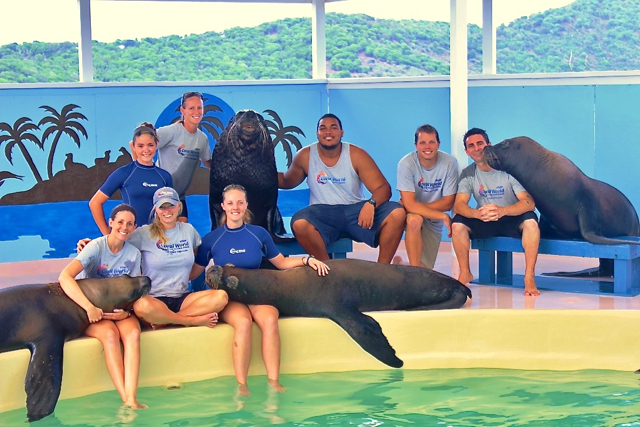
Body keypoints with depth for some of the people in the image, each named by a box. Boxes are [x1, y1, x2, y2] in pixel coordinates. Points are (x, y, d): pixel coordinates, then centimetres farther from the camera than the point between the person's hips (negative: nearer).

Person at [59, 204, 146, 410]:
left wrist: (127, 311, -19)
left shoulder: (133, 254, 3)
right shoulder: (96, 247, -11)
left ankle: (131, 399, -42)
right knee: (110, 334, -35)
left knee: (133, 333, -30)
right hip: (93, 315, -3)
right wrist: (90, 307, -34)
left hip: (120, 311, 3)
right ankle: (126, 399, -38)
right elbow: (65, 277, -26)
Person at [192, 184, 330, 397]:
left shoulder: (259, 234, 9)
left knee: (270, 319, -33)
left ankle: (274, 382, -35)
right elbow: (194, 271, 9)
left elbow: (281, 262, 16)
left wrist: (307, 260, 3)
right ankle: (241, 386, -35)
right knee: (243, 322, -36)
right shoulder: (212, 239, 5)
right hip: (227, 298, -2)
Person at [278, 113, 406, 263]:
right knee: (299, 224, -36)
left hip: (356, 209, 1)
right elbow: (286, 181, 19)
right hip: (323, 212, -1)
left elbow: (383, 187, -6)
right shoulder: (305, 156, 3)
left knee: (397, 213, -24)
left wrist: (371, 204, -29)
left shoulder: (356, 155, -1)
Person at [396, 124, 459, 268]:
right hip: (411, 215, -3)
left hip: (433, 221, 3)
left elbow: (448, 203, -12)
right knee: (415, 220, -38)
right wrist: (443, 216, -30)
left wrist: (417, 207, -22)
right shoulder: (406, 164, -21)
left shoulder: (450, 163, -16)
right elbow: (409, 204, -26)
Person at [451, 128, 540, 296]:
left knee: (530, 221, -35)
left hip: (512, 221, -3)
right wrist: (478, 213, -37)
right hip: (484, 223, 3)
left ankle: (529, 278, -28)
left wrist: (502, 211, -41)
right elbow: (458, 205, -13)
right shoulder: (468, 174, -3)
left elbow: (529, 203, -22)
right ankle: (465, 274, -7)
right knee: (457, 224, -24)